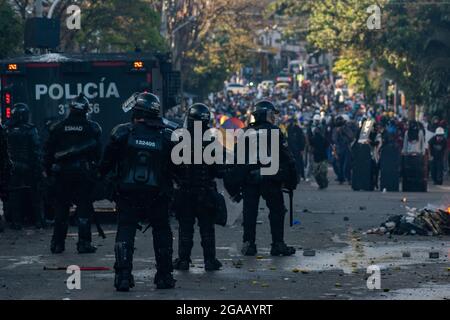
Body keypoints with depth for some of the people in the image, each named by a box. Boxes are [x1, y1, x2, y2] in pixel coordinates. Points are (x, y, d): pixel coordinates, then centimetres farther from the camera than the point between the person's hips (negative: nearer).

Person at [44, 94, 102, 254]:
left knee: (61, 208, 9)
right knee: (84, 207, 2)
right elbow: (98, 152, -3)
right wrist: (97, 170, 4)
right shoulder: (92, 128, -2)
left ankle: (58, 243, 9)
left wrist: (48, 170, 11)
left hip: (62, 173, 2)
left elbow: (48, 151, 4)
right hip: (84, 172, -2)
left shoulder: (57, 128, 3)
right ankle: (84, 243, -2)